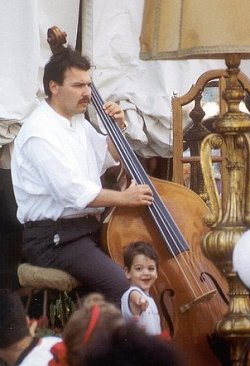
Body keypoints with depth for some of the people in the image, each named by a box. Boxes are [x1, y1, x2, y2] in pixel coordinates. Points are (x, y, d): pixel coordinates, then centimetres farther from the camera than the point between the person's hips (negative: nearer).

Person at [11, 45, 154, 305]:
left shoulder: (78, 122, 13)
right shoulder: (41, 132, -17)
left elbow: (106, 159, 30)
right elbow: (73, 192, -23)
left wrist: (117, 129, 11)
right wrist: (124, 198, -15)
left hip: (87, 228, 10)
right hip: (53, 238, -10)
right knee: (122, 286, -28)